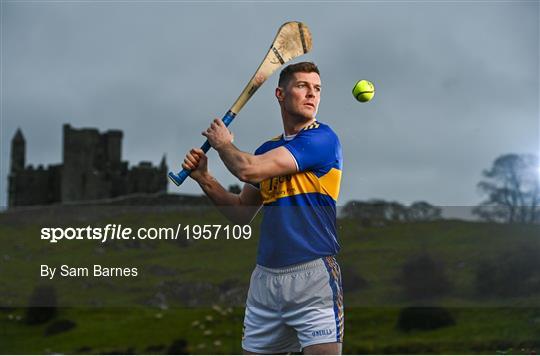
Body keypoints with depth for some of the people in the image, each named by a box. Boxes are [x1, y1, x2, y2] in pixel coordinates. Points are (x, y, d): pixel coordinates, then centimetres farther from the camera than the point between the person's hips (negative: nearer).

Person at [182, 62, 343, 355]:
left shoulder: (322, 138, -8)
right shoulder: (267, 150, 16)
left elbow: (248, 170, -15)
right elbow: (242, 213, 20)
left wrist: (223, 143, 5)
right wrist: (204, 178, 7)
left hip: (313, 274, -6)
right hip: (265, 277, 7)